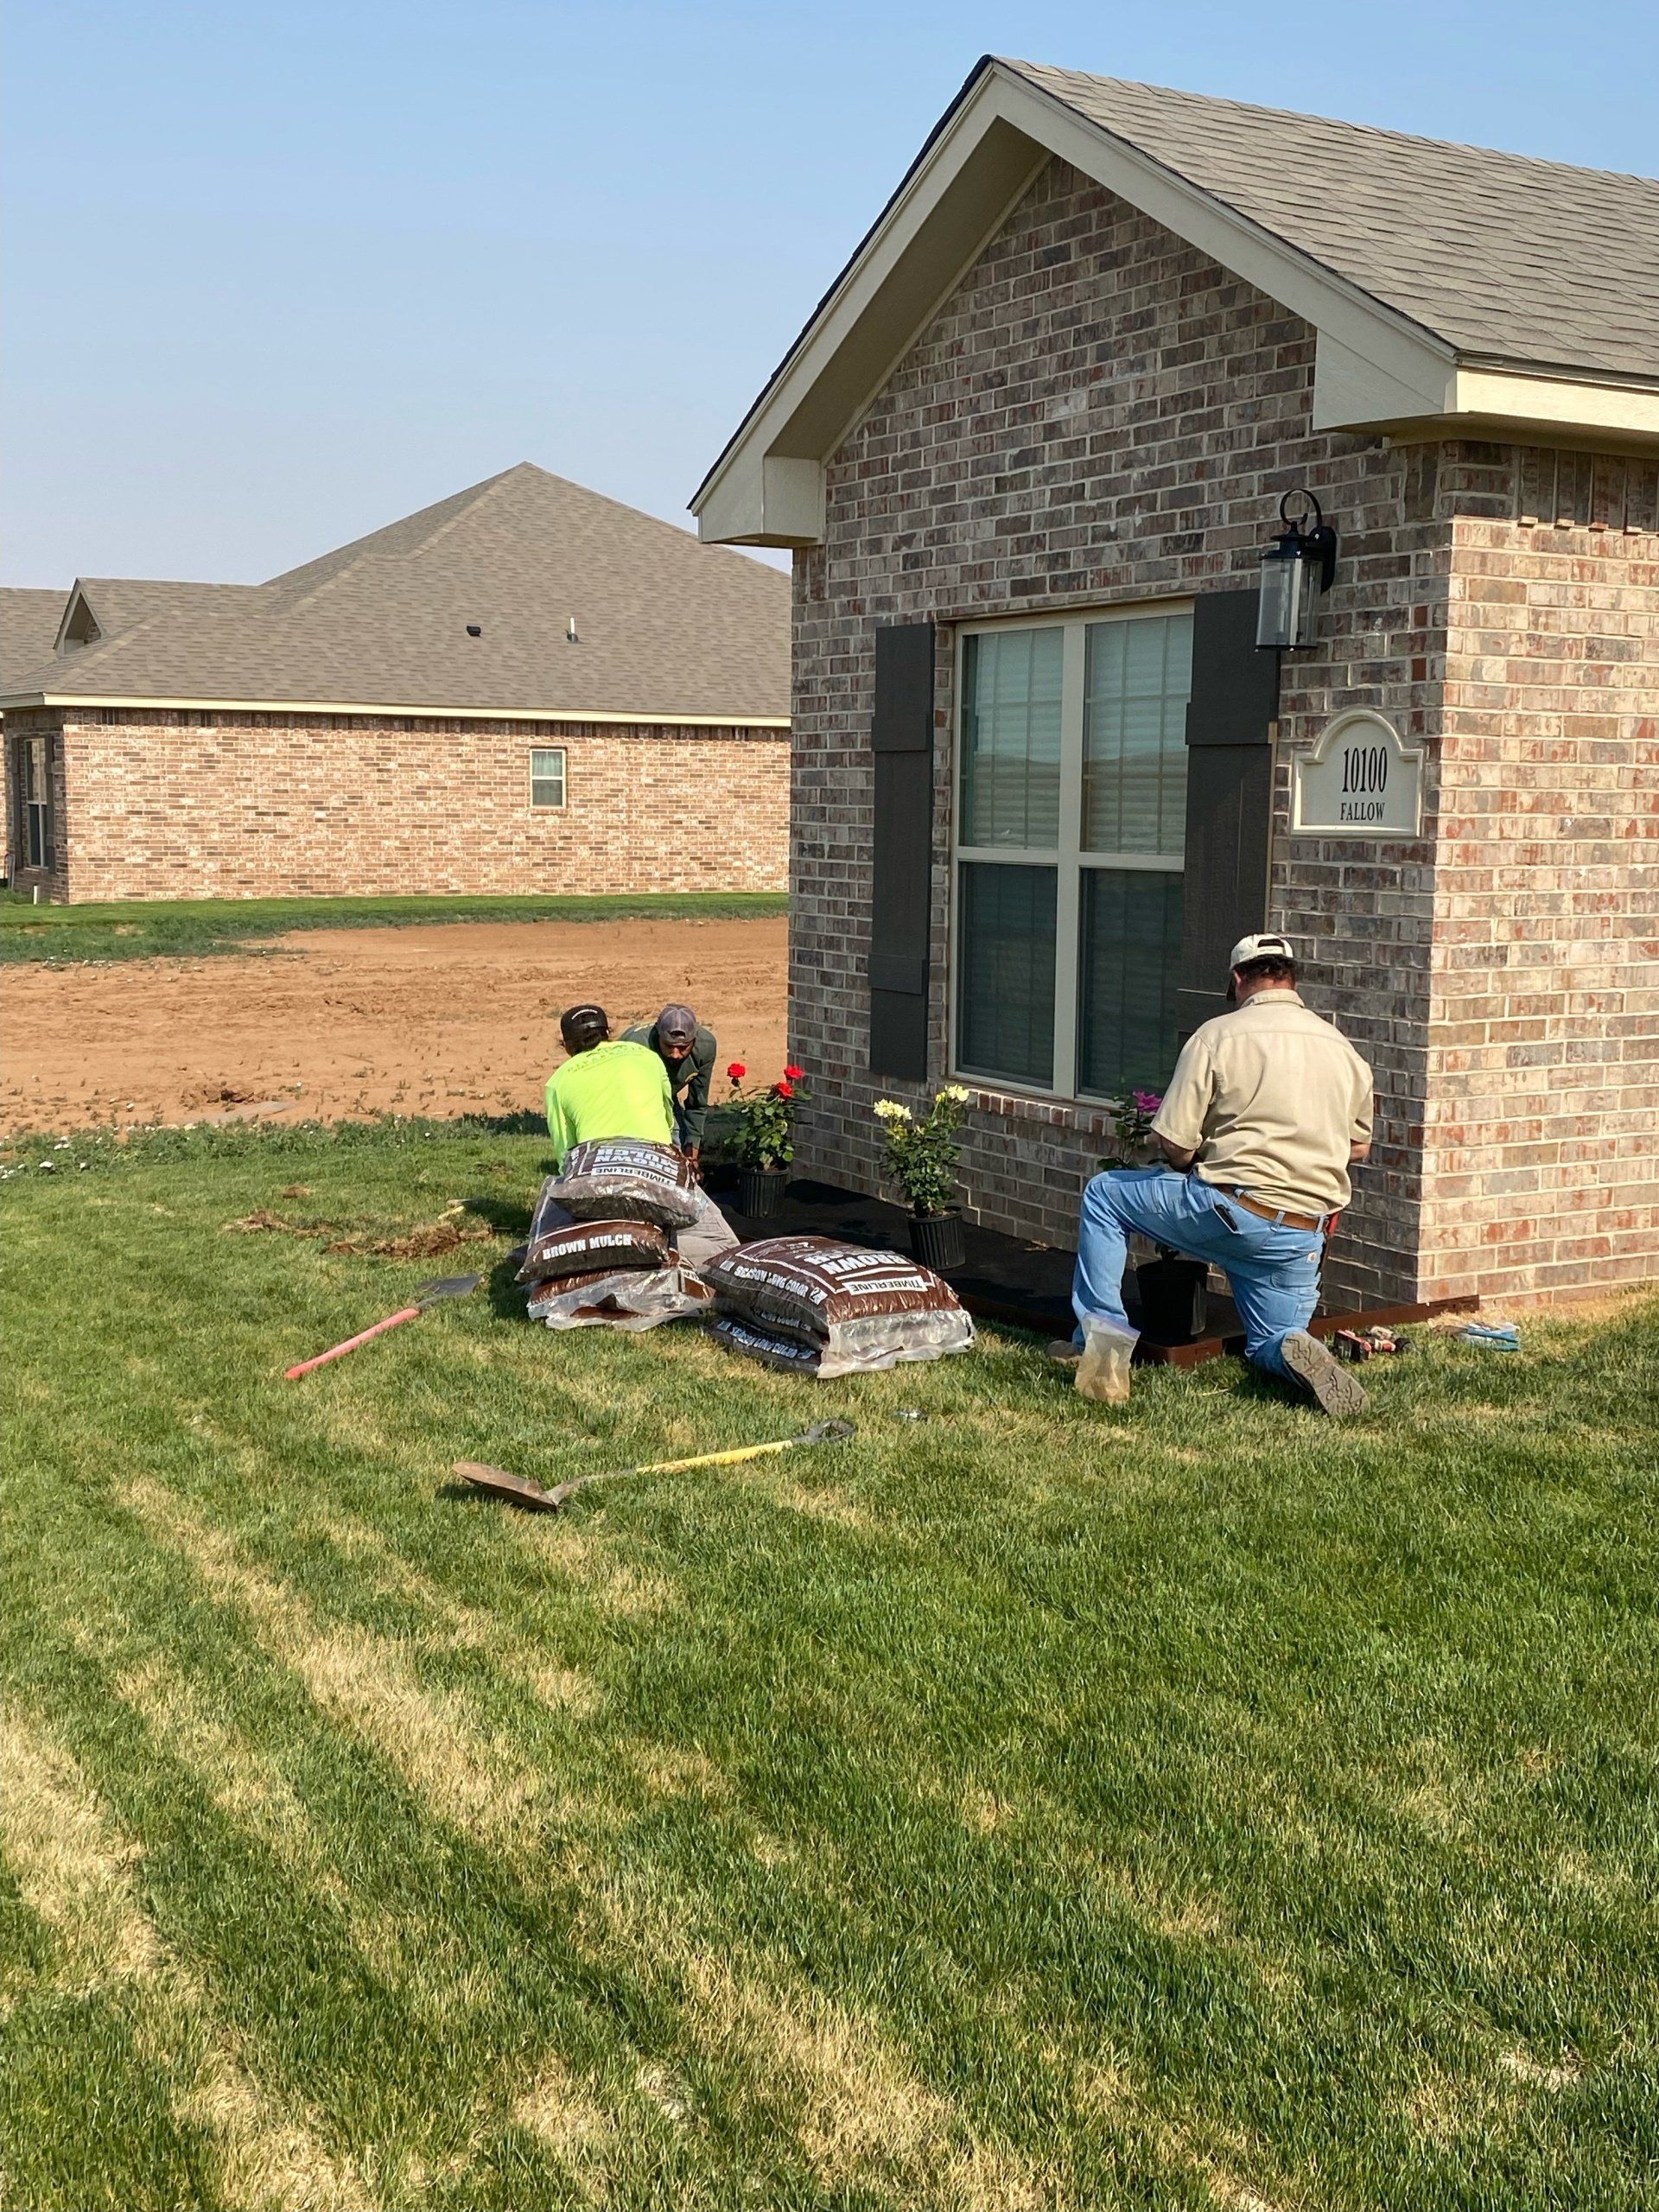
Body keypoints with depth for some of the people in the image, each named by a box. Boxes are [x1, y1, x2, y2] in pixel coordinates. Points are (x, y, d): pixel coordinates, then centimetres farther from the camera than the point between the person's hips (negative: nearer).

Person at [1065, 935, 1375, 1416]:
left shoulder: (1217, 1036, -5)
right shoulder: (1342, 1048, 10)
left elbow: (1174, 1145, -8)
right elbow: (1359, 1148, 20)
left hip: (1232, 1212, -4)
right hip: (1306, 1237, 5)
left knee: (1104, 1194, 16)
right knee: (1269, 1347, 23)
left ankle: (1101, 1344, 8)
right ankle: (1297, 1352, -15)